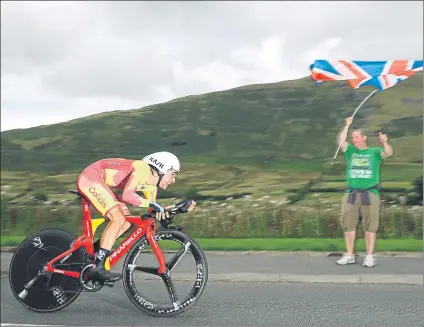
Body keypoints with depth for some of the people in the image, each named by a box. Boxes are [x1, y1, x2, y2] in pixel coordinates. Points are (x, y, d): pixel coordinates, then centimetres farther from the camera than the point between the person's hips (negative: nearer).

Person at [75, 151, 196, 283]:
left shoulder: (150, 187, 6)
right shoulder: (143, 169, -21)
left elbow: (154, 213, 9)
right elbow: (127, 195, -35)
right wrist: (153, 204, -34)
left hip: (98, 182, 10)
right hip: (90, 179, -10)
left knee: (126, 222, 6)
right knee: (118, 219, -19)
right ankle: (97, 268, -18)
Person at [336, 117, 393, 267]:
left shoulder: (374, 151, 6)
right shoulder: (350, 151, 14)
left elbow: (388, 153, -12)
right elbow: (340, 141, -1)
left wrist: (384, 142, -32)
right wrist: (347, 125, -5)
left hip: (370, 193, -3)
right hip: (351, 193, 3)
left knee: (370, 226, -1)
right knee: (348, 224, 4)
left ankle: (369, 256, 4)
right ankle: (349, 255, 13)